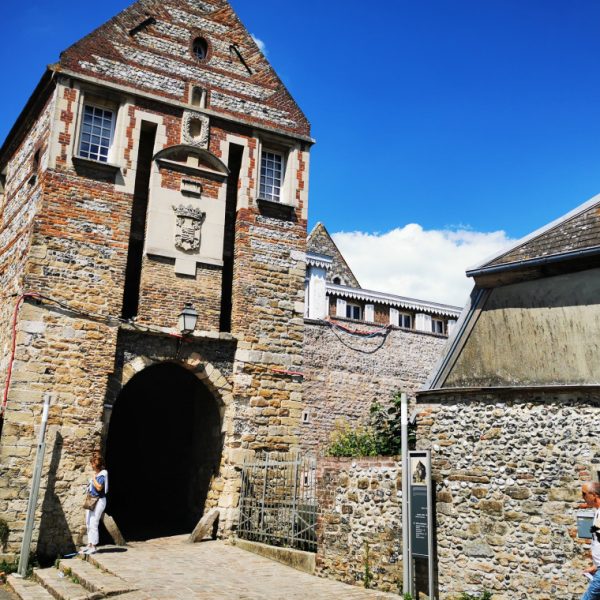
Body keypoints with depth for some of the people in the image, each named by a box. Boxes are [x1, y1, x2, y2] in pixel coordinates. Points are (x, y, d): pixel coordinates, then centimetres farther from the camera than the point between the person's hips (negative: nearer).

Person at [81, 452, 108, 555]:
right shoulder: (96, 474, 11)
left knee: (93, 524, -9)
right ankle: (90, 544, 25)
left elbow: (99, 487, -28)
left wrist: (94, 478, -18)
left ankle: (94, 547, -2)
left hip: (99, 501, -10)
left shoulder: (102, 474, -16)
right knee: (88, 523, 15)